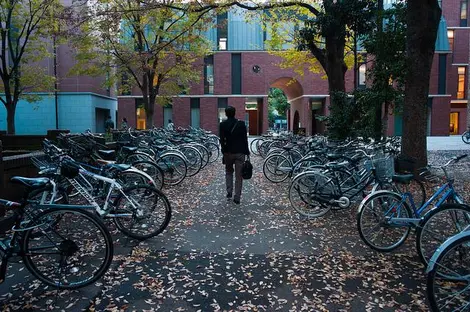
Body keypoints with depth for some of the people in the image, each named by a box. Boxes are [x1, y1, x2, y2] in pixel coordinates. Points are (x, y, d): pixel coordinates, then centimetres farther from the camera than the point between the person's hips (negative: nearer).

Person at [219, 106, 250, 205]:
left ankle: (229, 192, 13)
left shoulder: (222, 125, -3)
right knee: (239, 175, 4)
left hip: (228, 152, 1)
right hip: (240, 152, 0)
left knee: (229, 172, 22)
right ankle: (237, 198, 5)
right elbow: (245, 139, -2)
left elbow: (222, 140, -7)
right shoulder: (241, 124, -2)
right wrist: (247, 152, 3)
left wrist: (224, 150, 3)